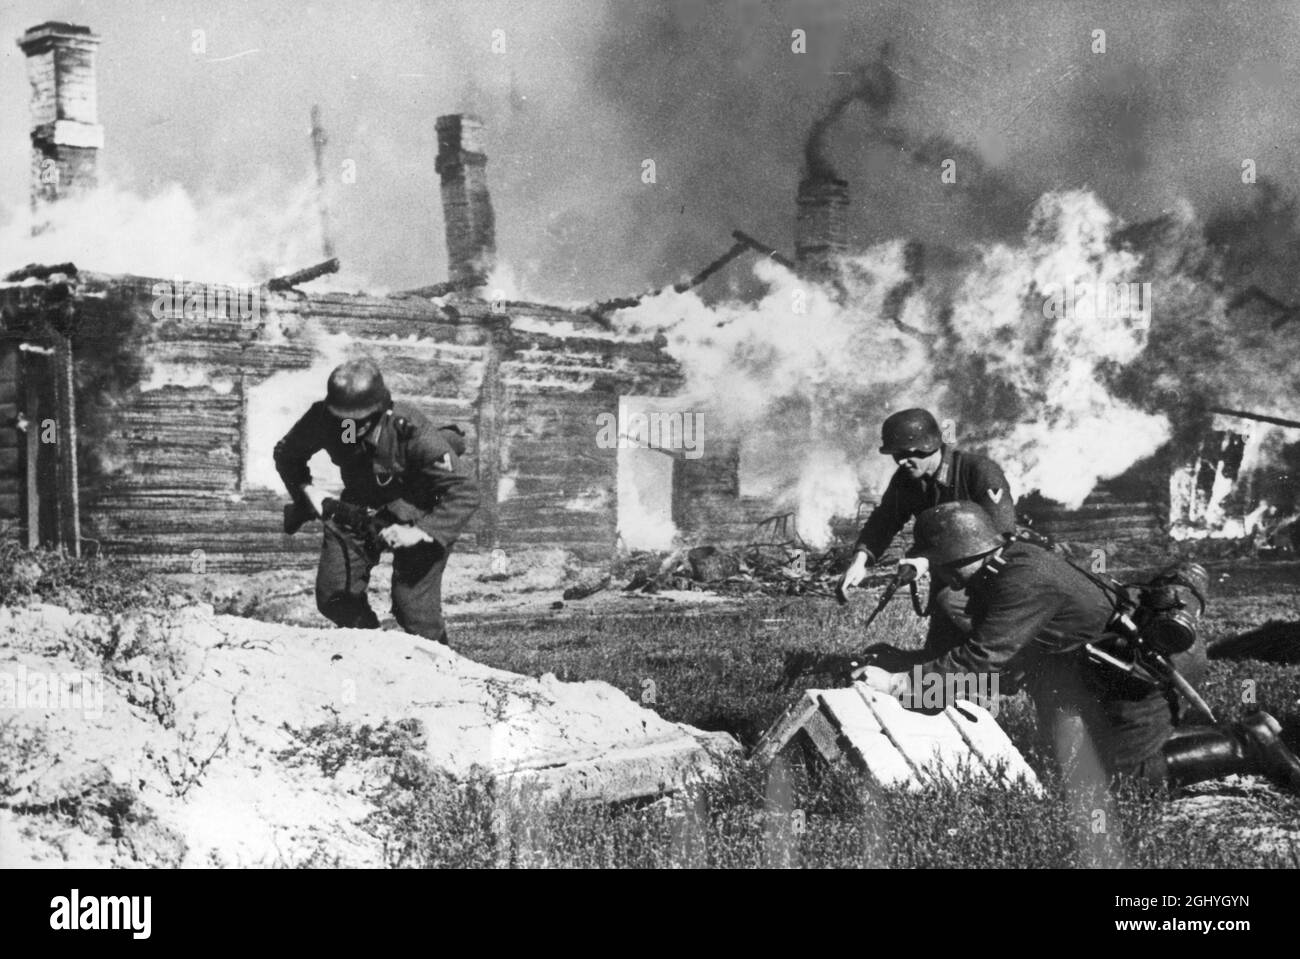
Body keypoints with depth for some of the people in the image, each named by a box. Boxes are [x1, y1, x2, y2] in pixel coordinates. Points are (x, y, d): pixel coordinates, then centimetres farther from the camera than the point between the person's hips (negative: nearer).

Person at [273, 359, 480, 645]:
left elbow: (464, 493, -32)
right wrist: (307, 490, -14)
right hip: (361, 504, 5)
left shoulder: (411, 431, -34)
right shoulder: (322, 418, -22)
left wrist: (420, 532, -42)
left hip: (420, 513, -5)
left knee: (414, 607, -14)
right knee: (333, 596, -1)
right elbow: (287, 454, 2)